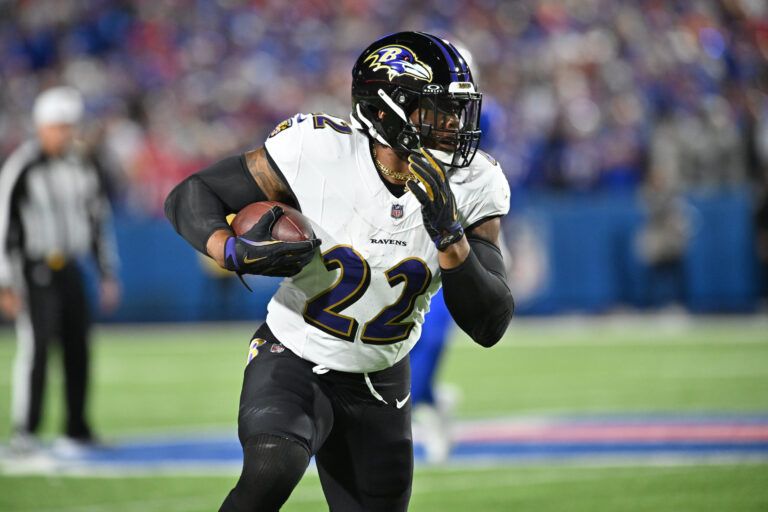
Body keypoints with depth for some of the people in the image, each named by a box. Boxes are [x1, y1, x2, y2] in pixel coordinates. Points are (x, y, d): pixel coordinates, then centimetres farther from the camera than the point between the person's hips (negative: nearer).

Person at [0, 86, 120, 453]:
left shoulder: (81, 167, 8)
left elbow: (99, 220, 16)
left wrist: (108, 275, 13)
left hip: (69, 269, 6)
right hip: (34, 269, -6)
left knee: (77, 348, 4)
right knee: (35, 343, -16)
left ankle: (77, 430, 13)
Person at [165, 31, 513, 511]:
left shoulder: (472, 187, -13)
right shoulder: (318, 152, -22)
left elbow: (490, 326, -16)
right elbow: (190, 197, -11)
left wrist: (450, 236, -32)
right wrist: (234, 251, -33)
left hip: (380, 382, 4)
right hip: (295, 362, -4)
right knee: (272, 472, -33)